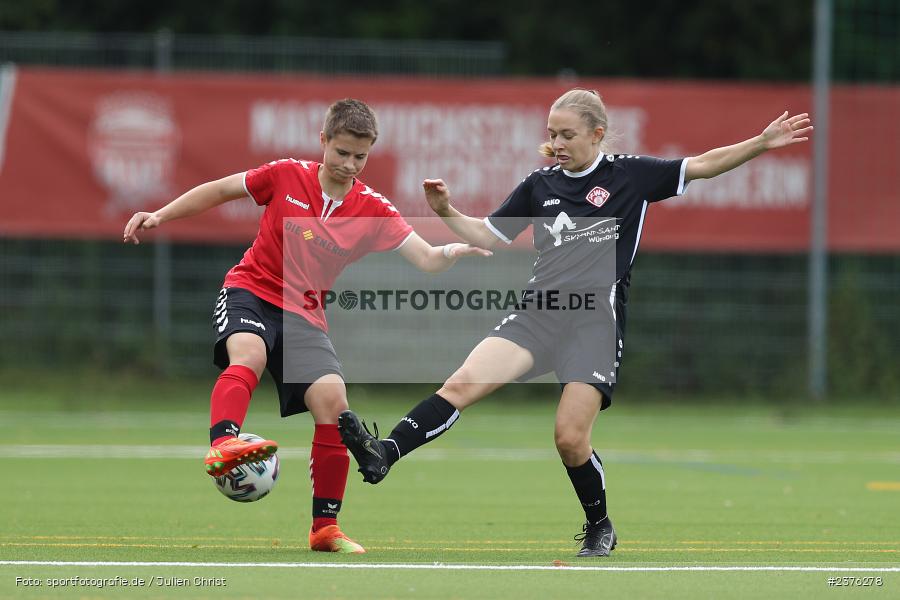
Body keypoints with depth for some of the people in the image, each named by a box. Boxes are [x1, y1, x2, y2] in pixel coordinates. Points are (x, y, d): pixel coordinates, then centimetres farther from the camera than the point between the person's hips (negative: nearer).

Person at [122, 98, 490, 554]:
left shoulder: (372, 209, -3)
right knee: (249, 354, -36)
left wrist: (454, 252, -33)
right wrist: (160, 216, 4)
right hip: (249, 292, -2)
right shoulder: (286, 176, -6)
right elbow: (218, 190, 8)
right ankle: (222, 445, -59)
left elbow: (426, 259, -12)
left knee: (333, 402, -14)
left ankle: (325, 527, -2)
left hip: (302, 315, 2)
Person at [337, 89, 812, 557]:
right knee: (462, 384, -17)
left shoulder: (630, 175, 3)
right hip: (537, 314, 3)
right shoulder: (539, 185, 13)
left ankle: (600, 529, 13)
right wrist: (447, 213, 3)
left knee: (570, 437, -11)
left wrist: (763, 142, -7)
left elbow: (704, 165, 2)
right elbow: (487, 236, 20)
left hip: (595, 322, -3)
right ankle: (382, 455, -27)